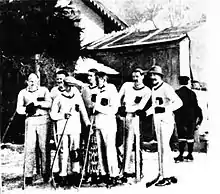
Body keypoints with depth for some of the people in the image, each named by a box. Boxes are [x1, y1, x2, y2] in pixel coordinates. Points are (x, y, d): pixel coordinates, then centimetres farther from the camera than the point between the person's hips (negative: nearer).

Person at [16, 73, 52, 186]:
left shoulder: (44, 90, 11)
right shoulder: (23, 93, 14)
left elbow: (49, 103, -4)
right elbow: (19, 109, 5)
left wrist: (38, 103, -17)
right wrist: (27, 108, -15)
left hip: (43, 119, 0)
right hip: (30, 120, 1)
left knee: (44, 147, 1)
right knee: (29, 147, -6)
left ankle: (45, 173, 10)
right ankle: (28, 176, -4)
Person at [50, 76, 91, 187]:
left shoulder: (77, 97, 11)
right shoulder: (59, 98, 5)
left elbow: (83, 111, 12)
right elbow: (53, 115, 4)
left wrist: (87, 123, 4)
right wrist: (63, 115, -11)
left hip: (75, 128, 1)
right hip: (62, 128, -1)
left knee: (75, 151, -4)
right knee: (63, 152, -1)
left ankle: (75, 175, 2)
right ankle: (63, 176, 5)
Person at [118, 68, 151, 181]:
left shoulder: (146, 91, 3)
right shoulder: (127, 85, 12)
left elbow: (140, 106, -9)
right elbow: (117, 98, 11)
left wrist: (126, 108, -18)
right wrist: (120, 107, -6)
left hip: (133, 117, -2)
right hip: (120, 116, 2)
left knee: (128, 143, -7)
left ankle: (126, 169, -2)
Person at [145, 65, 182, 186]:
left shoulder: (166, 88, -13)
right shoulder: (153, 89, 13)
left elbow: (179, 102, -21)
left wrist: (164, 109, -27)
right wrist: (147, 112, 12)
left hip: (166, 121, -9)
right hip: (157, 122, 9)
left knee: (164, 148, -8)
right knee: (165, 149, 14)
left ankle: (166, 177, -2)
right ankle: (170, 175, 23)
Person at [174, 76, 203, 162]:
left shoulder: (177, 93, -6)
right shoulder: (192, 93, 1)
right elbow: (196, 106, 3)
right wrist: (199, 117, 10)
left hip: (180, 118, -2)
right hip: (191, 117, 3)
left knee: (181, 136, -3)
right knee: (190, 136, 10)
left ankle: (181, 155, -7)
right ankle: (190, 154, 15)